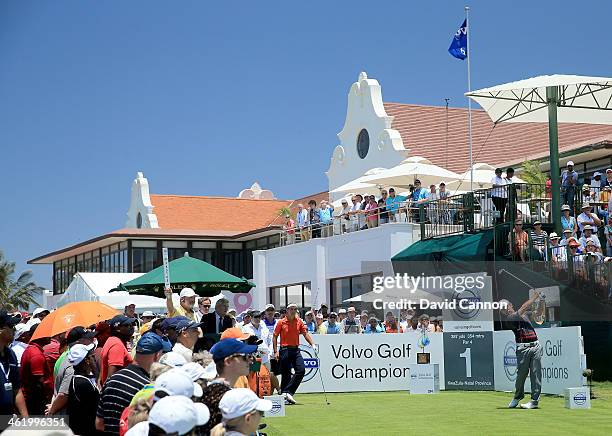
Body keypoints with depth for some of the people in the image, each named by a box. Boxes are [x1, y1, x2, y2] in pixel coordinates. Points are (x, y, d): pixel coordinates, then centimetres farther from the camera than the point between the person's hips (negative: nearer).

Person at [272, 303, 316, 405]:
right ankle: (284, 397, 8)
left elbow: (305, 334, 7)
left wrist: (312, 344, -7)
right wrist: (276, 351, -7)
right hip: (285, 350, -4)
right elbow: (275, 337, 0)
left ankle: (288, 392, -4)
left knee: (301, 370, -10)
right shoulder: (281, 322, -2)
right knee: (286, 374, -1)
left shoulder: (299, 322, 8)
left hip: (295, 350, 4)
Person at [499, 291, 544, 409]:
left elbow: (539, 313, 26)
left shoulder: (524, 314, 18)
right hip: (523, 348, -4)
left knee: (536, 373, -2)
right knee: (521, 373, -2)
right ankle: (518, 396, 22)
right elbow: (524, 307, -10)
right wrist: (534, 297, -7)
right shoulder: (508, 319, -3)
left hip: (535, 346, 4)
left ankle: (535, 400, 2)